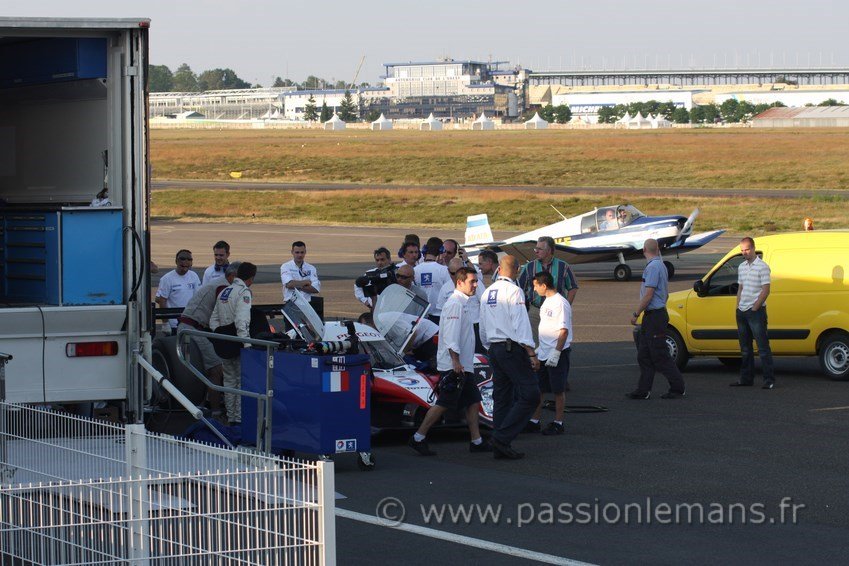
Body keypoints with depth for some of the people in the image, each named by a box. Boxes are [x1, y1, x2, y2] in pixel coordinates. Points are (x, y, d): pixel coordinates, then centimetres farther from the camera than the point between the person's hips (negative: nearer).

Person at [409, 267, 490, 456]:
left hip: (463, 365, 10)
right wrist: (456, 361, -25)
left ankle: (476, 441, 13)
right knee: (443, 404, -8)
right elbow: (450, 336, -21)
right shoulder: (454, 304, -15)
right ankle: (418, 438, -3)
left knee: (473, 401, 10)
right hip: (453, 365, -10)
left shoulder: (463, 303, 17)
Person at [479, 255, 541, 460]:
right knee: (530, 395, -8)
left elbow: (483, 329, 21)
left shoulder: (488, 293, 14)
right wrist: (532, 354, -15)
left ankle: (500, 447, 8)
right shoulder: (514, 291, -10)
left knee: (502, 397, 11)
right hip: (512, 349, -9)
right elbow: (521, 325, -16)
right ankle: (502, 437, -16)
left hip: (494, 349, 9)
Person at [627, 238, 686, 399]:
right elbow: (666, 294, 22)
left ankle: (677, 387, -1)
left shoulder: (653, 267, -17)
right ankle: (643, 390, 11)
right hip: (652, 315, 10)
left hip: (655, 316, -10)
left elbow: (648, 294, -21)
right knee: (644, 355, 10)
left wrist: (636, 314, -14)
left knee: (660, 356, -5)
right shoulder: (660, 265, 15)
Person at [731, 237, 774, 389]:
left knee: (763, 347, -9)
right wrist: (738, 308, 11)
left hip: (756, 312, -8)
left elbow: (765, 291, -12)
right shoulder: (741, 267, 15)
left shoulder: (762, 267, -8)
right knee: (745, 348, 11)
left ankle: (769, 380, -9)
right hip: (742, 312, 8)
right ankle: (746, 379, 17)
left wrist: (754, 308, -13)